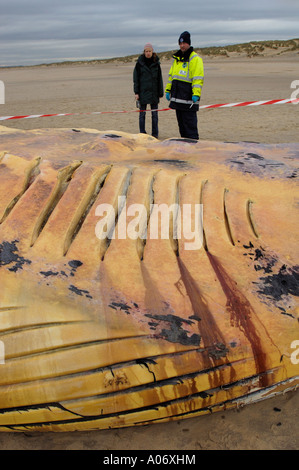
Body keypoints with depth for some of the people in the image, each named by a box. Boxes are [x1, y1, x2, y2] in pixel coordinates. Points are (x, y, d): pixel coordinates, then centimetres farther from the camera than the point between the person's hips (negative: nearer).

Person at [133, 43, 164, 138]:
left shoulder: (156, 63, 5)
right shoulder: (140, 63, 0)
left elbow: (159, 79, 8)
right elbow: (136, 78, 1)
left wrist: (160, 93, 4)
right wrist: (136, 92, -6)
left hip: (154, 92, 1)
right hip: (143, 92, -1)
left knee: (154, 114, 4)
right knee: (142, 113, 3)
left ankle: (155, 134, 12)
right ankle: (142, 134, 11)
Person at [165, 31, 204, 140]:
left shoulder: (195, 59, -7)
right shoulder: (177, 58, 19)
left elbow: (198, 78, -14)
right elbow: (171, 75, 25)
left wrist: (196, 94, -23)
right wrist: (168, 90, 18)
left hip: (188, 98, -8)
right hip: (177, 97, 8)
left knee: (189, 123, -7)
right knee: (181, 122, 12)